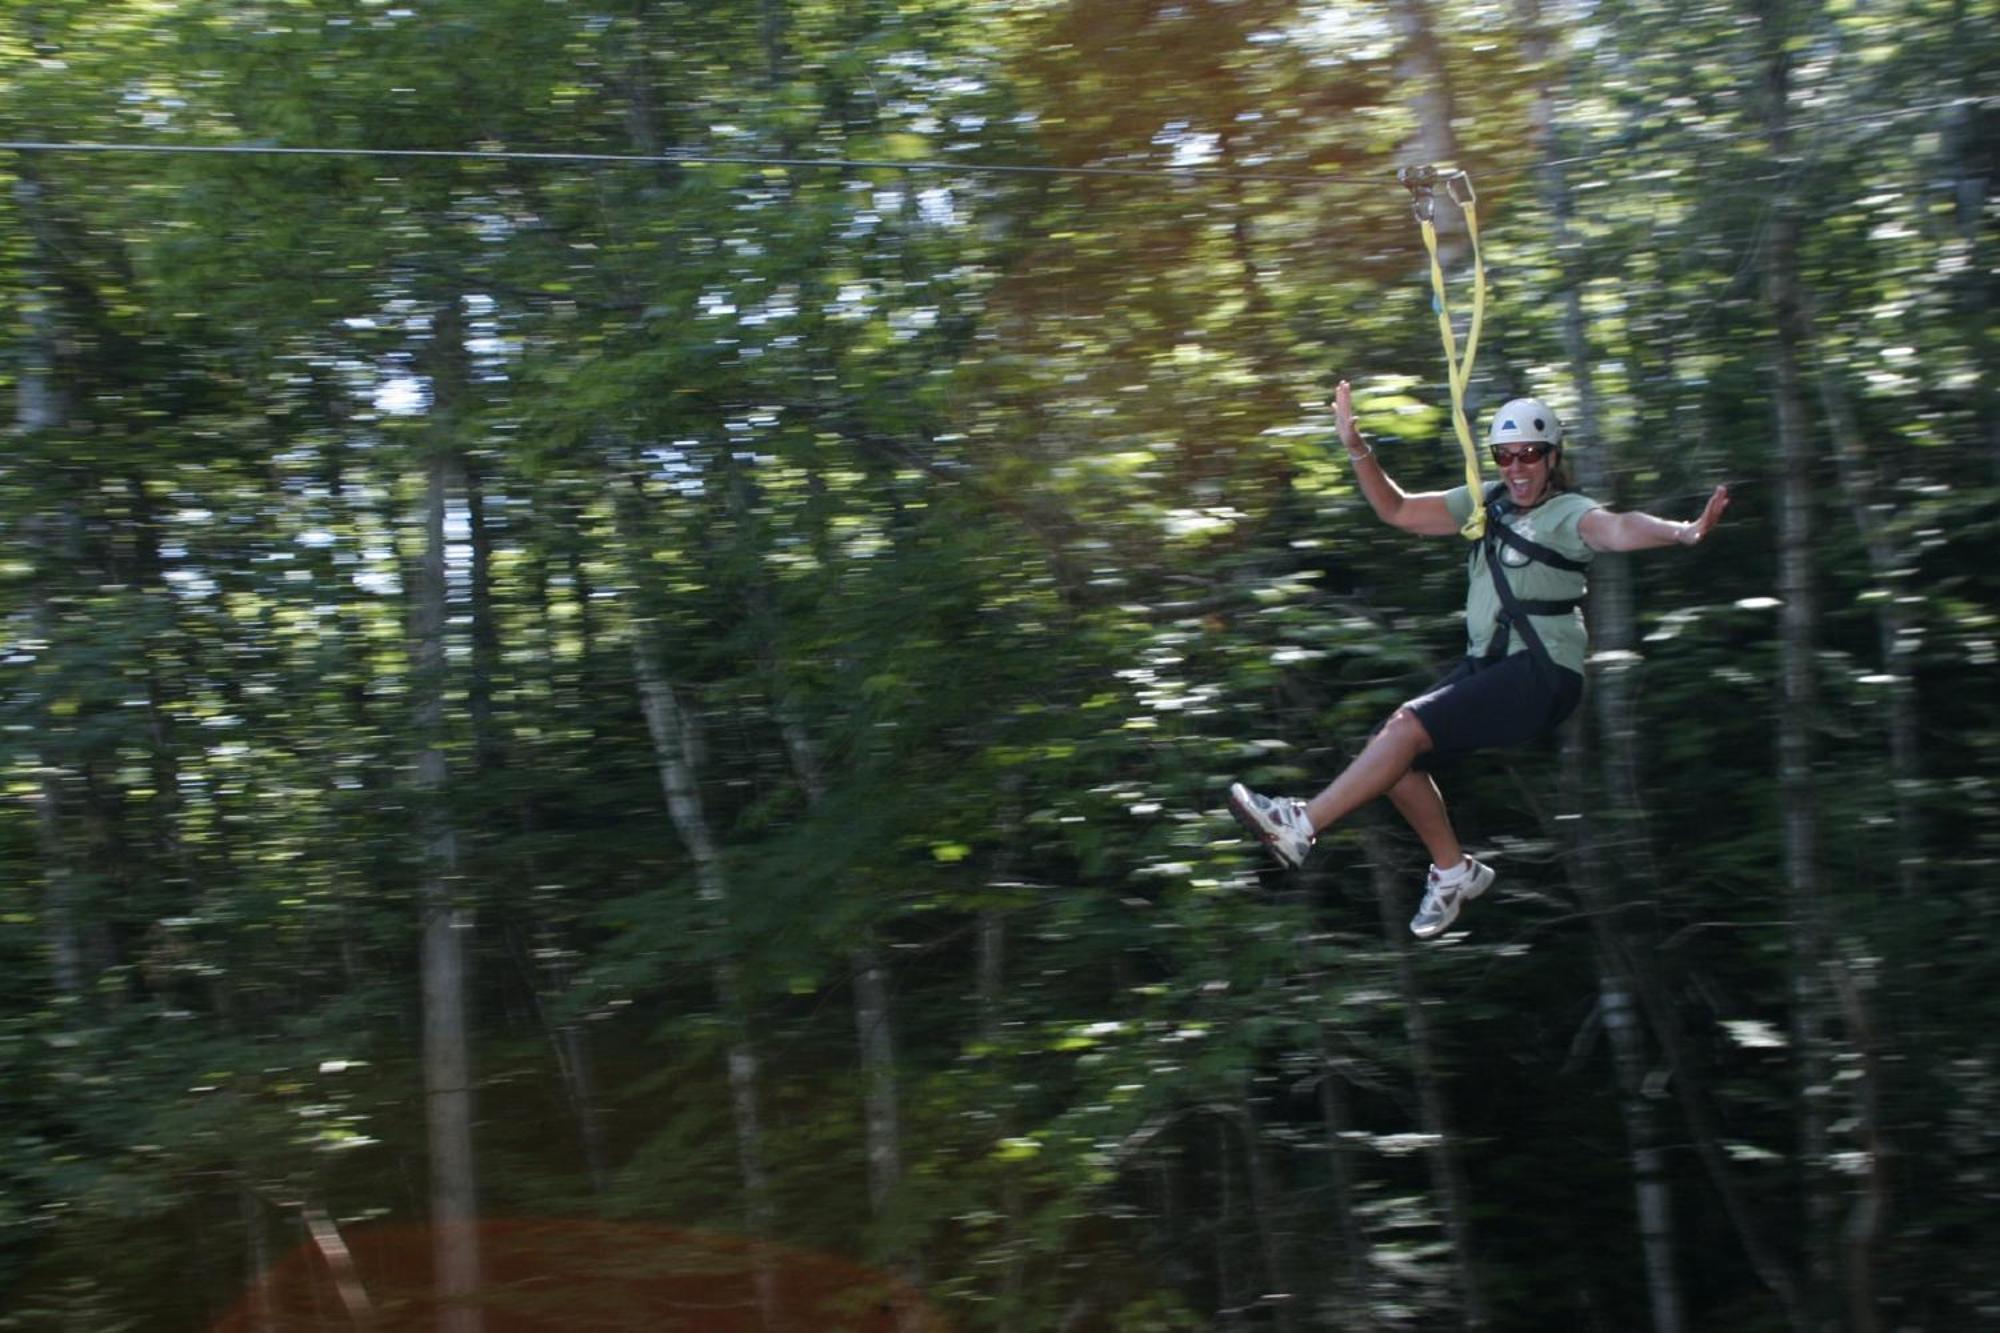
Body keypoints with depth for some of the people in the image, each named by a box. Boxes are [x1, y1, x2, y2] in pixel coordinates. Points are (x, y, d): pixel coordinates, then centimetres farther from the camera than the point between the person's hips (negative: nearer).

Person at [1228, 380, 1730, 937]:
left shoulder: (1568, 513, -10)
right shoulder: (1488, 504, 11)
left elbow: (1616, 528, -31)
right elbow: (1397, 510, 18)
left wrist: (1683, 531, -52)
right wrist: (1357, 449, 7)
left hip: (1543, 673, -8)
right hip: (1487, 664, 8)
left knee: (1407, 728, -21)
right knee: (1395, 751, 0)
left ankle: (1301, 825, -18)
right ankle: (1454, 871, 17)